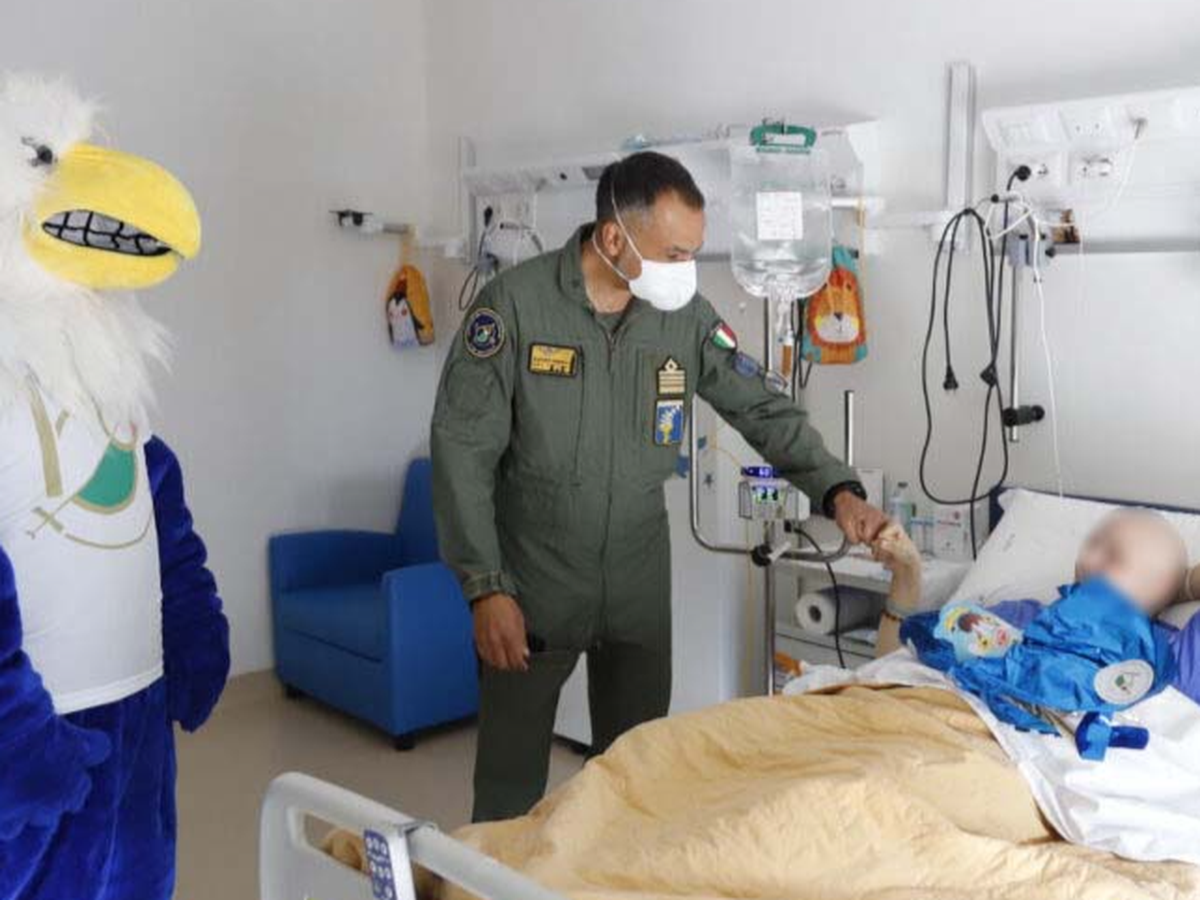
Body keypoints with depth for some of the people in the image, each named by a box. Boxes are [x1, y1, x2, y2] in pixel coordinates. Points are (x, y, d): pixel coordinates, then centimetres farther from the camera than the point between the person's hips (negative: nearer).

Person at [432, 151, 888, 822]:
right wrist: (487, 588, -16)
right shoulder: (515, 304, -14)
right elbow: (463, 449, -13)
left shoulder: (686, 316, -3)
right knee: (511, 782, 8)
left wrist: (837, 489, -13)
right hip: (531, 586, -3)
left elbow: (765, 408, 3)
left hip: (638, 585, 4)